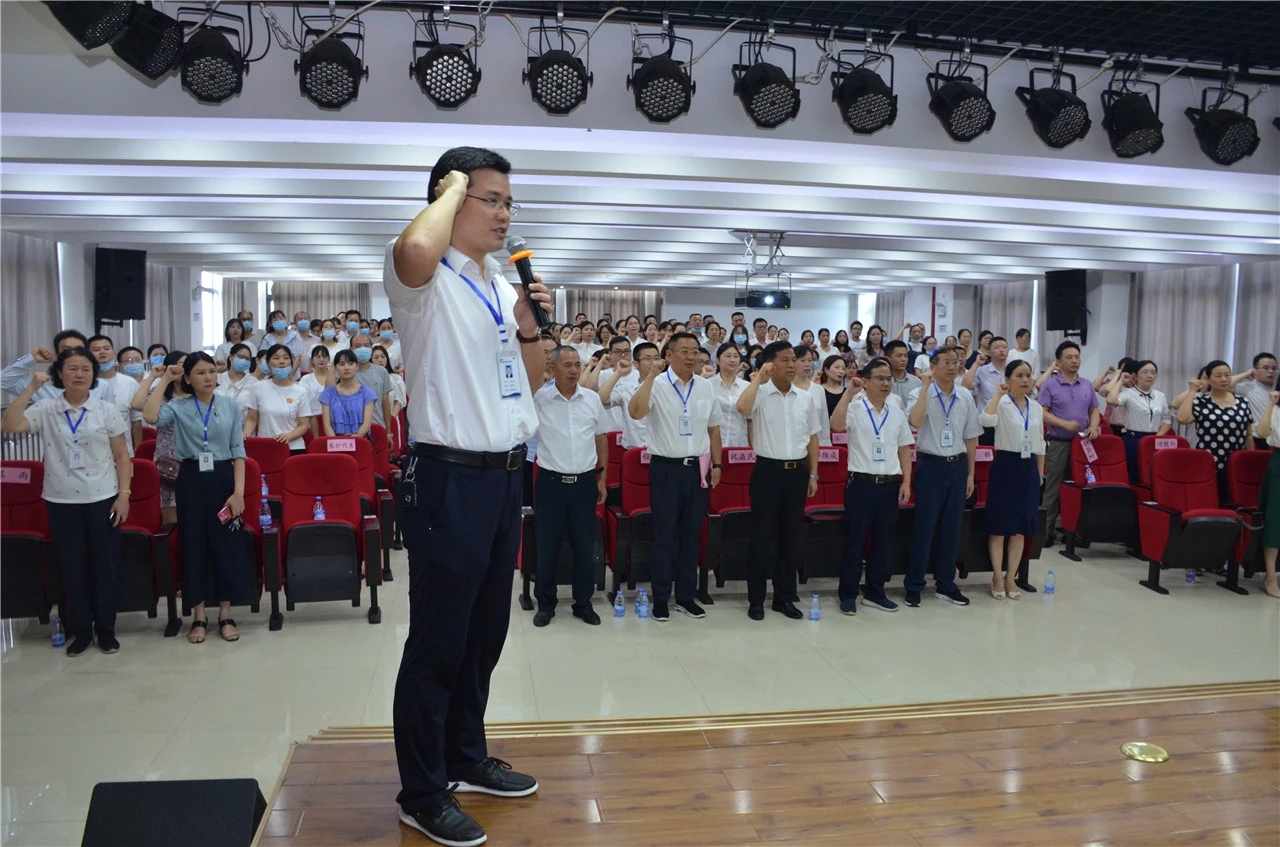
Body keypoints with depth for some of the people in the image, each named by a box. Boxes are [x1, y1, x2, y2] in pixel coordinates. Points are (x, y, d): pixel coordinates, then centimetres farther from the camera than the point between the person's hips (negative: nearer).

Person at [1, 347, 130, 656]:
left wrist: (124, 494, -5)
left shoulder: (106, 410, 1)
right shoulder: (45, 410, 1)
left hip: (102, 499, 0)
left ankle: (106, 630, 18)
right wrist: (31, 388, -14)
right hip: (62, 502, 1)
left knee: (105, 566, 6)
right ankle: (80, 631, 20)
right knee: (71, 568, 8)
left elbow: (122, 456, 2)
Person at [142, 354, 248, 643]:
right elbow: (150, 416, -21)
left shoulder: (230, 406, 4)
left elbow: (238, 452, 1)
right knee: (193, 545, 5)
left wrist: (239, 491, -7)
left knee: (226, 544, 4)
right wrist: (165, 381, -8)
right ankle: (198, 616, 17)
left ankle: (225, 614, 17)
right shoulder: (178, 408, 2)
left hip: (223, 478, 0)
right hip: (191, 480, 0)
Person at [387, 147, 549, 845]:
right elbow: (414, 250, -36)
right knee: (438, 642, 1)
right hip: (451, 477, -8)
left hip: (505, 474, 8)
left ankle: (465, 757, 35)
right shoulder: (427, 280, -9)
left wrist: (530, 328, 1)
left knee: (485, 631, 18)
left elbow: (532, 382, 20)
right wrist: (453, 186, -17)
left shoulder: (503, 285, 15)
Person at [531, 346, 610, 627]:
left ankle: (583, 603, 23)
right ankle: (545, 604, 21)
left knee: (583, 546, 10)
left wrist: (602, 478, 11)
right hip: (550, 482, -2)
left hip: (584, 482, 2)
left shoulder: (592, 399, 4)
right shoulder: (539, 399, -3)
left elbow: (601, 440, 12)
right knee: (547, 546, 7)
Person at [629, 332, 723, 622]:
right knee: (664, 535, 3)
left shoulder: (705, 387, 7)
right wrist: (651, 375, -24)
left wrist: (717, 464, 8)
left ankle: (686, 596, 22)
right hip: (666, 467, -4)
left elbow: (713, 428, 14)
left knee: (691, 534, 11)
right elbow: (635, 412, -26)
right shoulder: (657, 384, -8)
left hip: (697, 468, 4)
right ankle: (661, 598, 14)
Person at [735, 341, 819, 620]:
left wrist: (813, 474, 11)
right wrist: (758, 377, -21)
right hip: (768, 470, -4)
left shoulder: (804, 399, 8)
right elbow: (742, 408, -31)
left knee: (790, 536, 11)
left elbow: (812, 438, 15)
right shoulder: (760, 395, -7)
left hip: (797, 471, 5)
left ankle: (785, 597, 23)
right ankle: (756, 599, 12)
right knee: (762, 535, 1)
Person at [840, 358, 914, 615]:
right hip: (861, 483, -5)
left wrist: (906, 482, 6)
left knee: (883, 541, 11)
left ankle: (875, 592, 23)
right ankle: (848, 594, 11)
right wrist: (848, 392, -29)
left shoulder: (897, 414, 10)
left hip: (890, 485, 5)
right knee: (855, 541, 1)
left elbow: (904, 449, 14)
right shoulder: (854, 409, -6)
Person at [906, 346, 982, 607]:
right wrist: (925, 387, -23)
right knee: (925, 526, 1)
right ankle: (914, 585, 13)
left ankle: (946, 584, 23)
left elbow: (971, 437, 11)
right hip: (930, 464, -4)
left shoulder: (965, 396, 6)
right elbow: (916, 421, -27)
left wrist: (970, 473, 10)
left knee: (951, 527, 10)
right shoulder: (921, 393, -7)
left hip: (957, 465, 4)